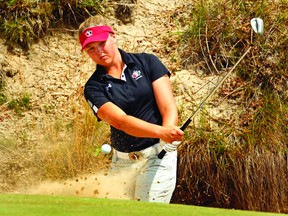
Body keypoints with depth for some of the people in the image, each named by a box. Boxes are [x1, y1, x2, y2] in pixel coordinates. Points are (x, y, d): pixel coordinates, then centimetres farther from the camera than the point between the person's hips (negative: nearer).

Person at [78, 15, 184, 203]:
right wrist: (162, 132, -35)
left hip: (157, 155, -2)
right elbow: (121, 121, -18)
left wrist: (168, 137, -30)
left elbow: (169, 107, -8)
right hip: (122, 160, 3)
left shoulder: (147, 62, 0)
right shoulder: (94, 87, -2)